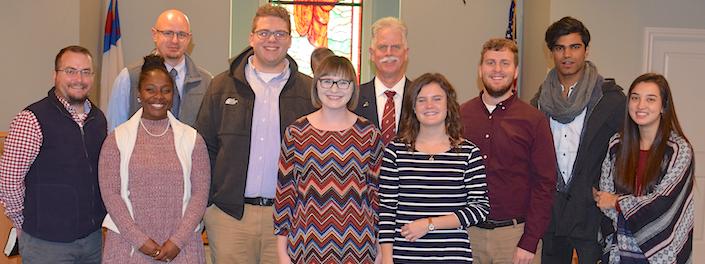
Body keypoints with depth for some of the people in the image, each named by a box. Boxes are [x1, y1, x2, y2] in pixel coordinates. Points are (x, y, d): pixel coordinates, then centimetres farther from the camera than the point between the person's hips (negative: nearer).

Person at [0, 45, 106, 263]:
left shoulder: (98, 117, 7)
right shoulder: (32, 120, -13)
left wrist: (101, 218, 11)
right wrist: (25, 224, -5)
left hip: (94, 236, 6)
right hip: (46, 243, -6)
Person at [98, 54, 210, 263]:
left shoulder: (191, 139, 2)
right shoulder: (117, 139, 1)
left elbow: (200, 193, -2)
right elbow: (110, 193, -4)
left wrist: (178, 241, -9)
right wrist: (139, 239, -11)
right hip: (129, 244, 0)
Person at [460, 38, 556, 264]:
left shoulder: (534, 120, -2)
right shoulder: (460, 116, 3)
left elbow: (544, 185, -4)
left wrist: (529, 243, -9)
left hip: (514, 234, -2)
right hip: (467, 232, 2)